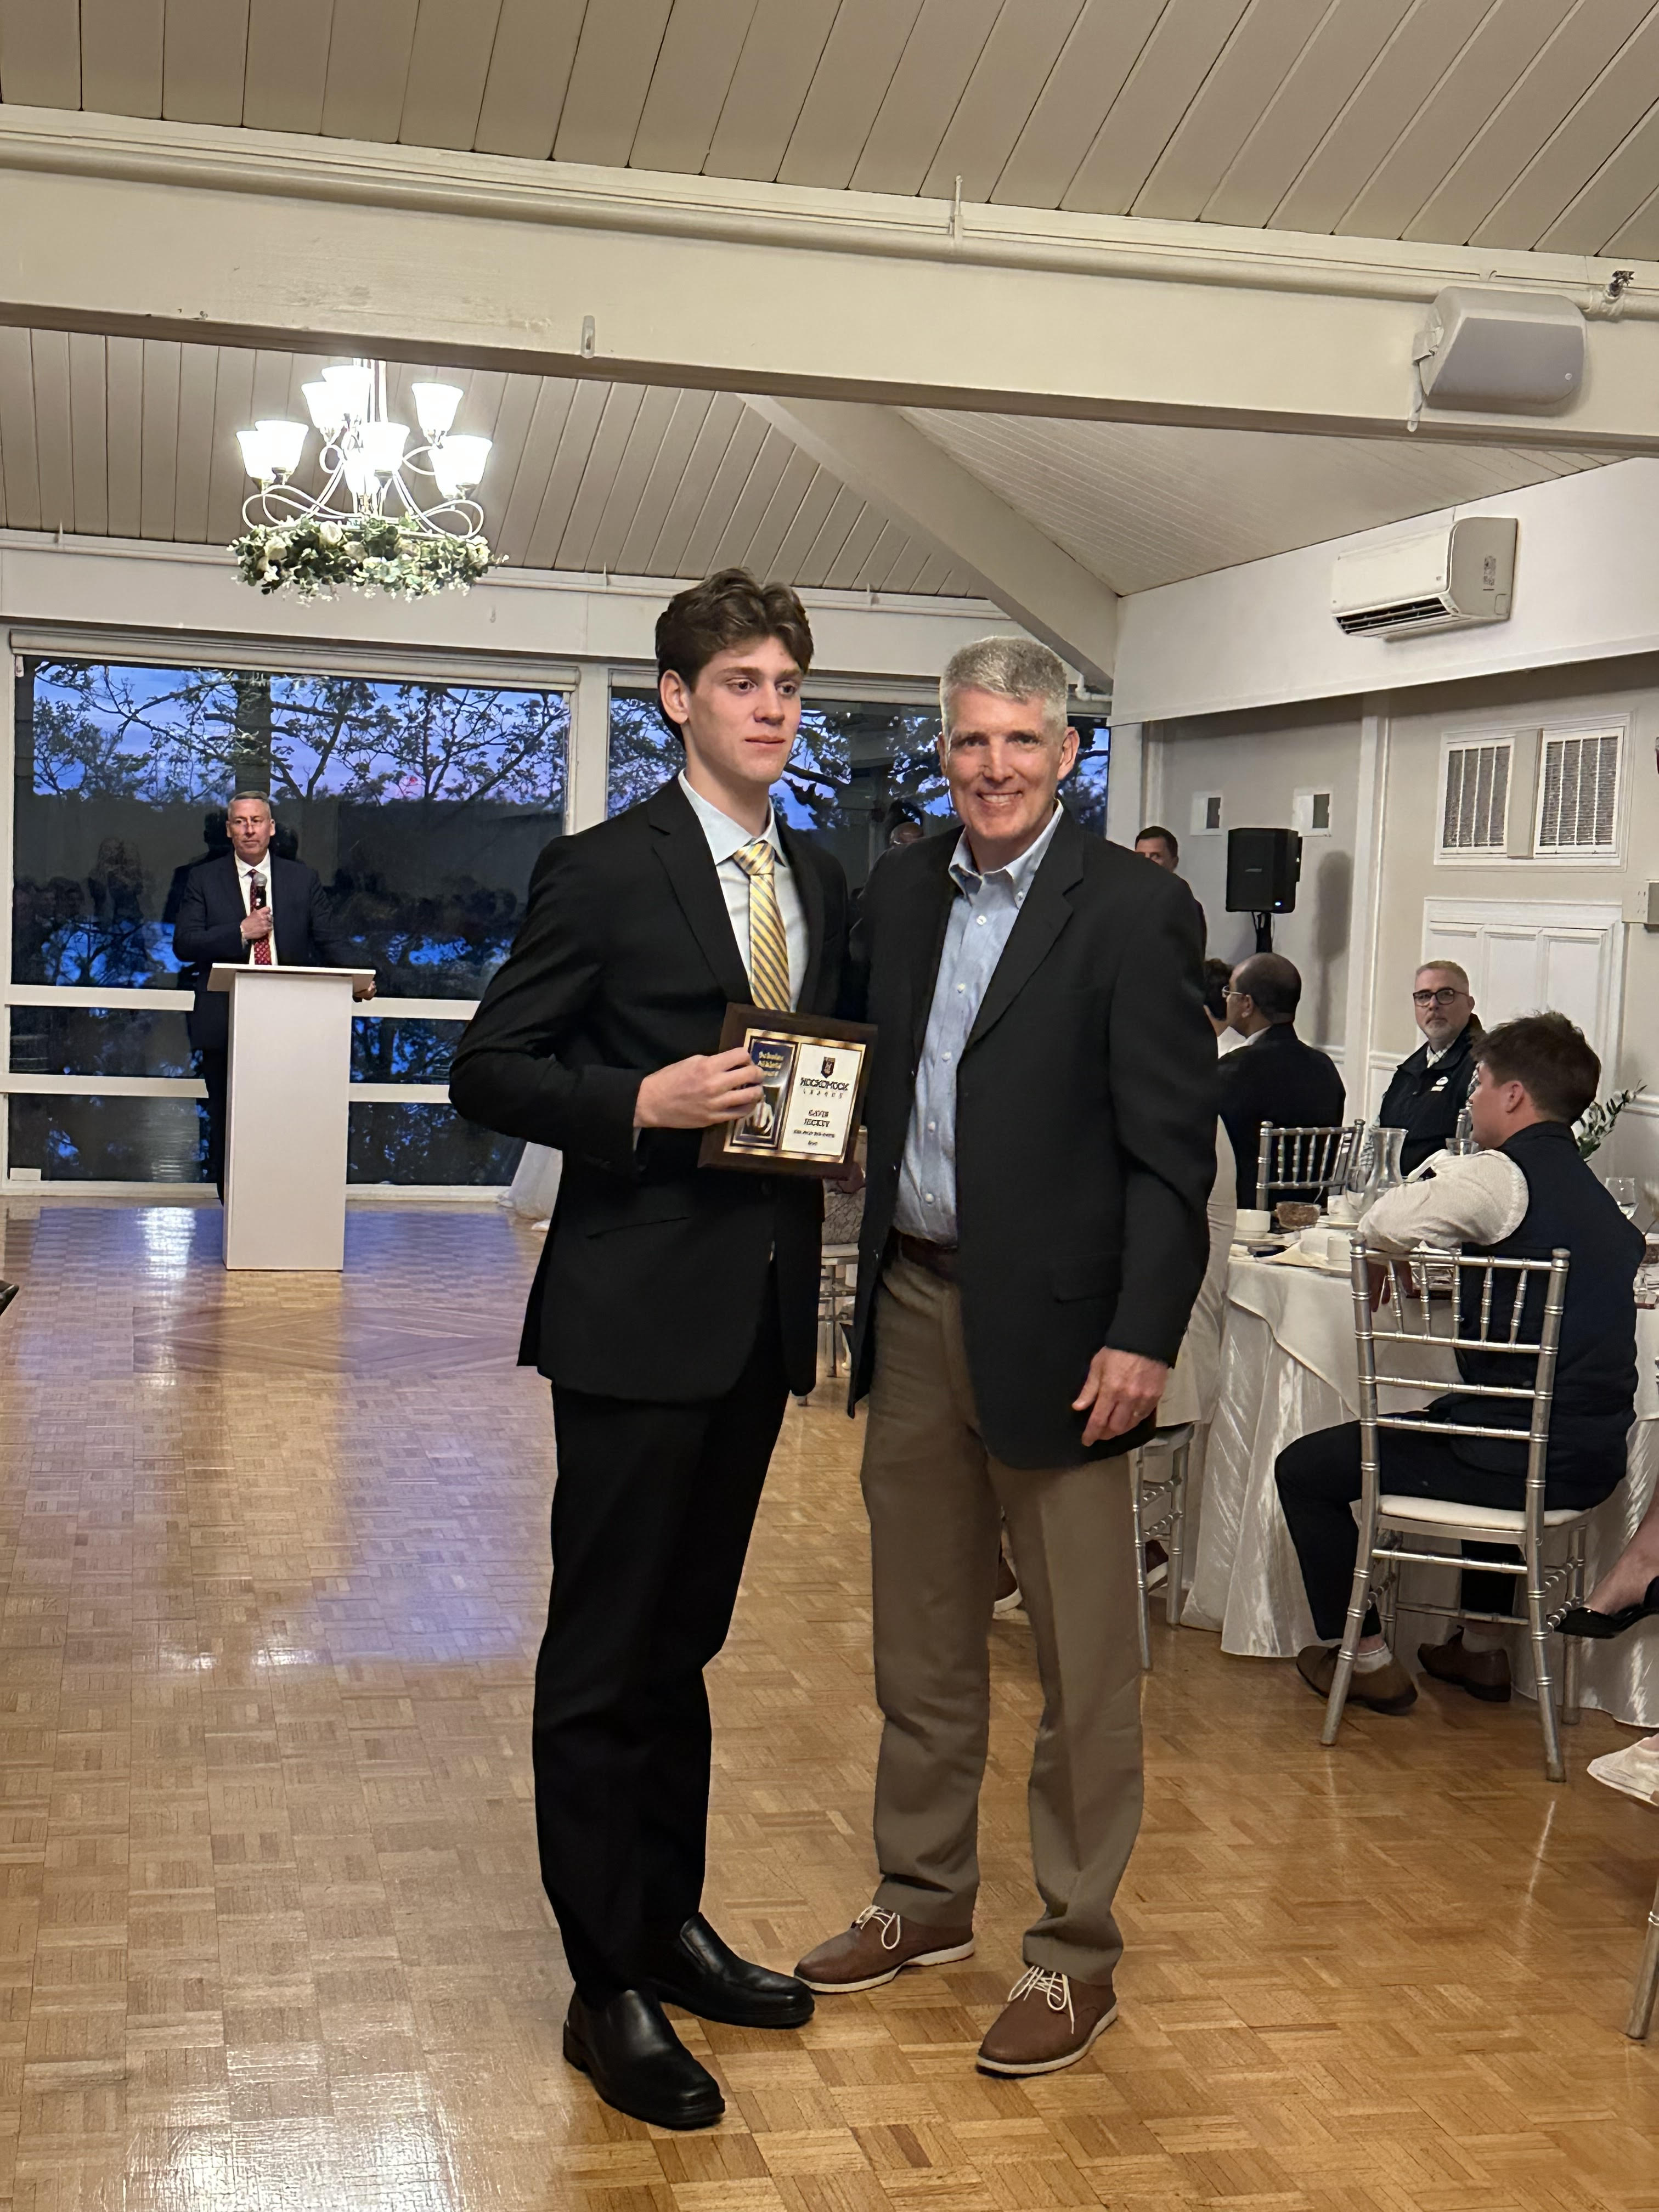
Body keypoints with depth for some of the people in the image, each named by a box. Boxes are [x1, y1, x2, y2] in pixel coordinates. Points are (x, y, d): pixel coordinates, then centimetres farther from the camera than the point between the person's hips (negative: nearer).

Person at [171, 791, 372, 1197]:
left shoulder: (303, 879, 11)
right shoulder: (204, 879, 8)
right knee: (227, 1125, 4)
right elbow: (184, 944, -1)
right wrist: (242, 932, -12)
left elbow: (331, 938, 5)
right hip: (224, 1024, 0)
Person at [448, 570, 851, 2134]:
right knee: (606, 1656, 2)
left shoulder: (820, 885, 12)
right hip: (639, 1310, -7)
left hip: (760, 1306, 7)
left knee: (683, 1641, 19)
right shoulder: (604, 872, -8)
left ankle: (670, 1925, 32)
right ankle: (608, 1988, 13)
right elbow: (490, 1070, -8)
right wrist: (643, 1101, -22)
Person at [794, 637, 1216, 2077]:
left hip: (1053, 1325, -6)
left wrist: (1143, 1337, -17)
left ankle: (1076, 1950, 18)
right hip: (913, 1308, 6)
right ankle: (927, 1896, 34)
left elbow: (1174, 1144, -12)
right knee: (922, 1635, 17)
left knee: (1083, 1662, 4)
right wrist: (862, 1282, 6)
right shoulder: (901, 892, 9)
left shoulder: (1135, 910, -9)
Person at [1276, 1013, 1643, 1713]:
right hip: (1591, 1461, 9)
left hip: (1521, 1465, -9)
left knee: (1305, 1468, 6)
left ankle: (1365, 1659, 11)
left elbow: (1386, 1223, -28)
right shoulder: (1594, 1195, 12)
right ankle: (1482, 1645, 43)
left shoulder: (1506, 1176, -14)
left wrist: (1442, 1173, -6)